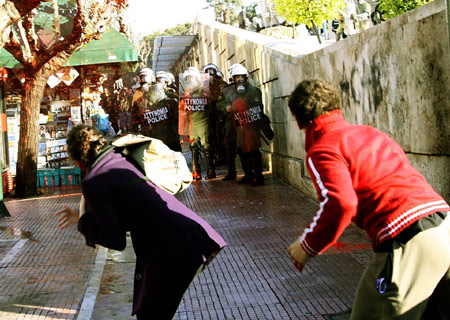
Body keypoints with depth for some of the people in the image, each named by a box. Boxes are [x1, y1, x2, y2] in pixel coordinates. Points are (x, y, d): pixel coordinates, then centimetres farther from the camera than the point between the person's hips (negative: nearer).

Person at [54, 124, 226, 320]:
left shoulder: (93, 184, -12)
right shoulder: (119, 161, 13)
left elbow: (117, 241, -13)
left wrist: (84, 221, 1)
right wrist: (82, 216, 30)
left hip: (174, 250, -9)